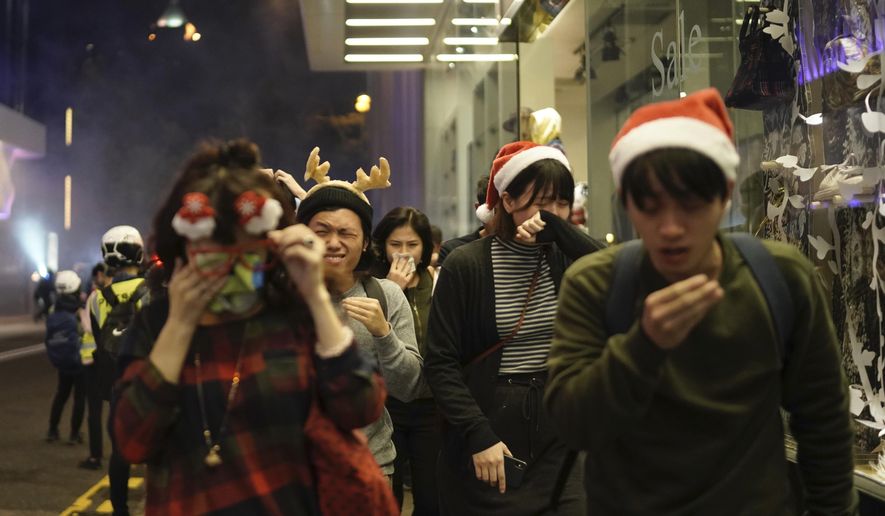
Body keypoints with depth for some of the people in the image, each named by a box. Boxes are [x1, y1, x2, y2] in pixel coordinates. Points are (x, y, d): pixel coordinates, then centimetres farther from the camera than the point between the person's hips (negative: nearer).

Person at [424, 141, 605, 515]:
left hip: (560, 438, 3)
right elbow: (440, 364, -8)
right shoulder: (466, 265, -6)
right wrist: (477, 435, -17)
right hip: (488, 426, -3)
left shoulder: (566, 259, 4)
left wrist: (560, 228, -20)